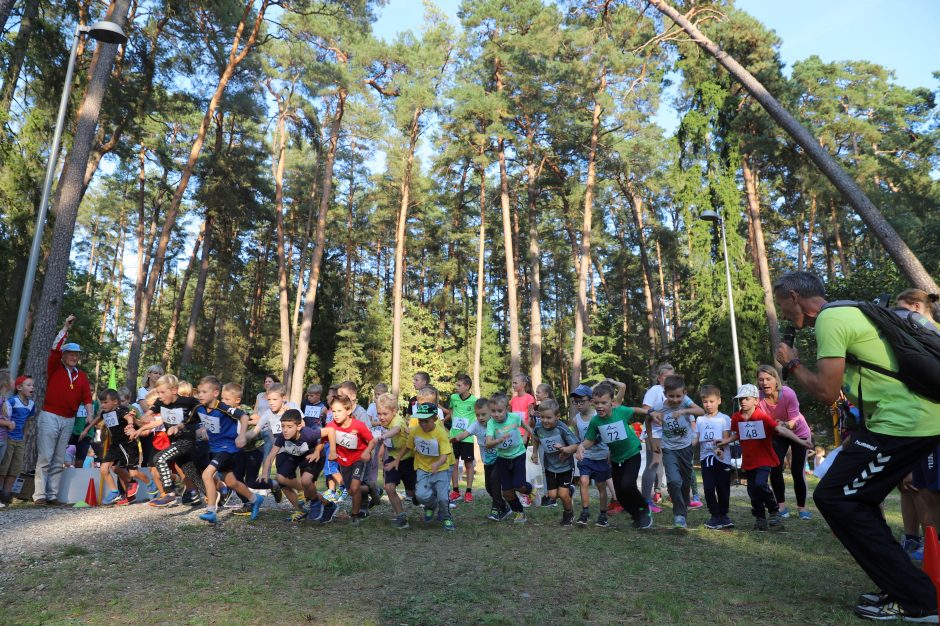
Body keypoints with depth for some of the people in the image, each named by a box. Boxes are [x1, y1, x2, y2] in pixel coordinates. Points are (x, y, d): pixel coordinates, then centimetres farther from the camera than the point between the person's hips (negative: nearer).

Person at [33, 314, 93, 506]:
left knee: (59, 460, 6)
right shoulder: (55, 368, 2)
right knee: (44, 457, -6)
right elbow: (55, 349, -12)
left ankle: (52, 495, 10)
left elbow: (87, 397, 5)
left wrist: (90, 414, -9)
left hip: (69, 420, 4)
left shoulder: (82, 376, 10)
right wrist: (66, 328, -14)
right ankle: (39, 495, -3)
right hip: (50, 416, -4)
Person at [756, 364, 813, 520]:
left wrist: (785, 425, -52)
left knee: (797, 471, -5)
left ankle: (801, 507, 15)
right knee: (775, 469, -9)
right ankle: (781, 506, 8)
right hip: (778, 434, 2)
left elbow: (794, 420, -31)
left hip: (799, 433, -2)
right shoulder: (759, 397, -26)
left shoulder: (788, 393, -33)